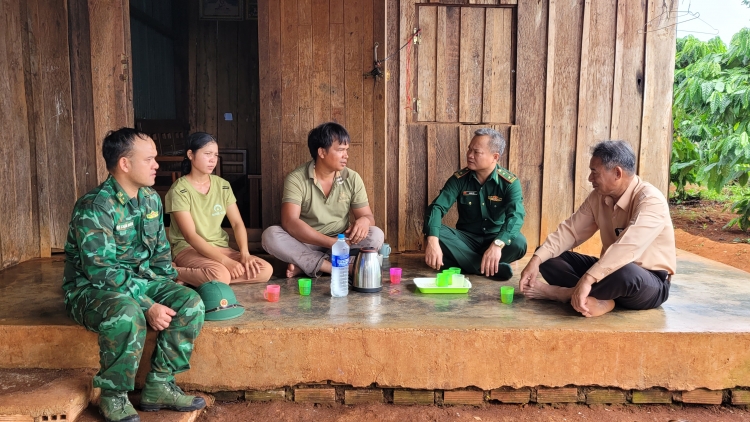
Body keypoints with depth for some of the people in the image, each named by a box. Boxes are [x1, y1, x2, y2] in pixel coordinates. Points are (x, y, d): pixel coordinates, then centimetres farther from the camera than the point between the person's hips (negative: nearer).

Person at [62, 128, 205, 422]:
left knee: (190, 302, -17)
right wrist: (148, 305, -28)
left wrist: (170, 291, -2)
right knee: (128, 314, -37)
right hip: (93, 287, -7)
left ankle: (159, 385, -4)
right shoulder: (94, 207, -20)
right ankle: (114, 398, -13)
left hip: (140, 280, 7)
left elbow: (160, 252, 12)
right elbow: (101, 270, -26)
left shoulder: (151, 200, 4)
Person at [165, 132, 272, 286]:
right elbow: (190, 236, -19)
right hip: (188, 249, -7)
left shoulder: (223, 185, 6)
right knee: (220, 275, -38)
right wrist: (225, 261, -28)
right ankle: (175, 273, -10)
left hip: (220, 247, 7)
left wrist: (244, 253, -15)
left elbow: (237, 223, 4)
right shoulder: (179, 190, -12)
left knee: (265, 270, -16)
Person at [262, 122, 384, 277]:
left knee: (376, 235, -24)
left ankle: (305, 264, -23)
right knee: (270, 235, -29)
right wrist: (331, 242, -32)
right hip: (306, 243, -2)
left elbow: (368, 216, 1)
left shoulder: (352, 179, -2)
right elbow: (289, 222, -23)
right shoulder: (296, 179, -12)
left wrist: (364, 220, -26)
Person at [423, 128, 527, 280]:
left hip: (495, 239, -2)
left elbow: (515, 215, -28)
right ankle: (495, 268, -30)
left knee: (518, 242, -33)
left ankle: (464, 263, -22)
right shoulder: (459, 179, -8)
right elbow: (437, 207, -18)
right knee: (438, 234, -29)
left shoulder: (510, 182, -13)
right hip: (467, 239, 2)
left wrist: (497, 244, -49)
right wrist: (432, 240, -39)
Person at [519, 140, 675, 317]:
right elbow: (570, 230, -4)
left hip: (650, 284, -7)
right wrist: (536, 260, -18)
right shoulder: (598, 196, -1)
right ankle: (598, 298, -22)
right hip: (612, 271, 7)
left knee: (625, 273, -43)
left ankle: (565, 293, -20)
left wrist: (587, 279, -48)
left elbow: (628, 246, -39)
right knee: (547, 258, -4)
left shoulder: (650, 201, -24)